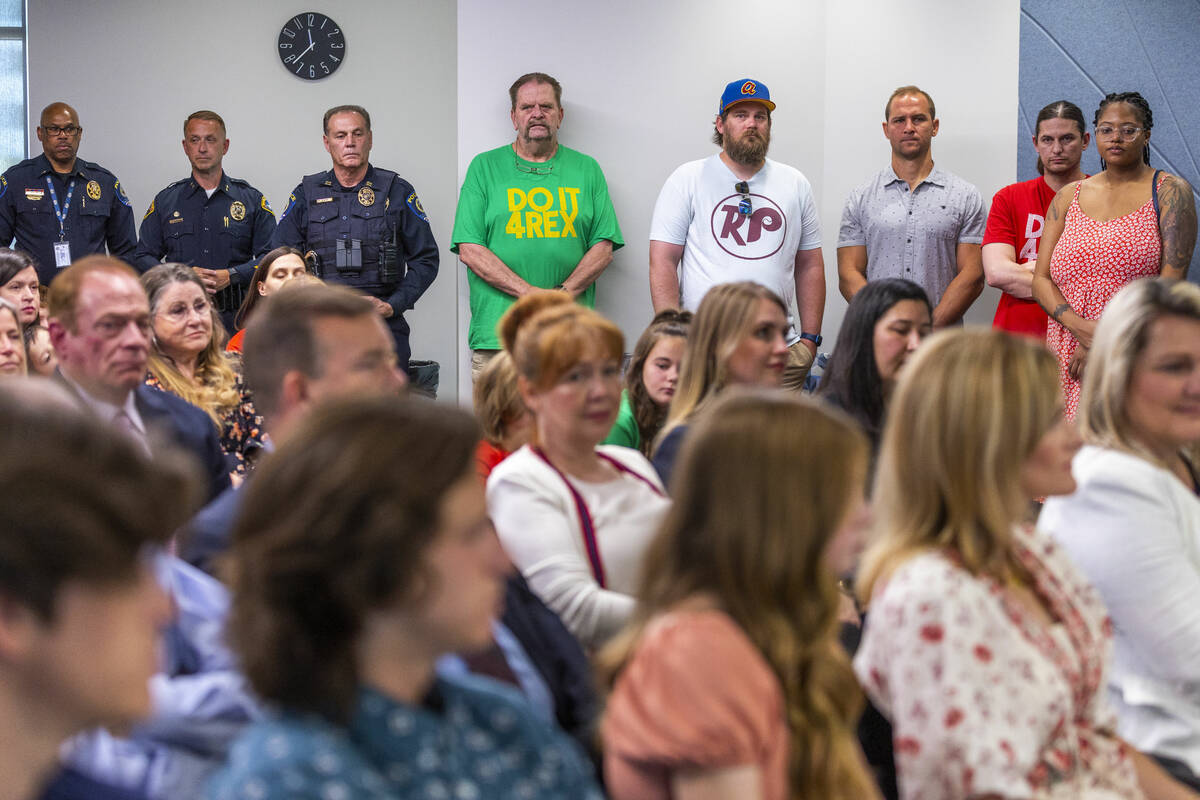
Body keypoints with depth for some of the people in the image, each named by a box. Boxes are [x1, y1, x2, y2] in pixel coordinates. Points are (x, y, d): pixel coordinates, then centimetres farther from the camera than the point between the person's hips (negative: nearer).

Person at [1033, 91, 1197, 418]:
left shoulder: (1170, 192, 4)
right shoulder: (1068, 197, 15)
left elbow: (1171, 280, -6)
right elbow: (1041, 280, 10)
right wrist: (1080, 327, -10)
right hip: (1068, 356, 3)